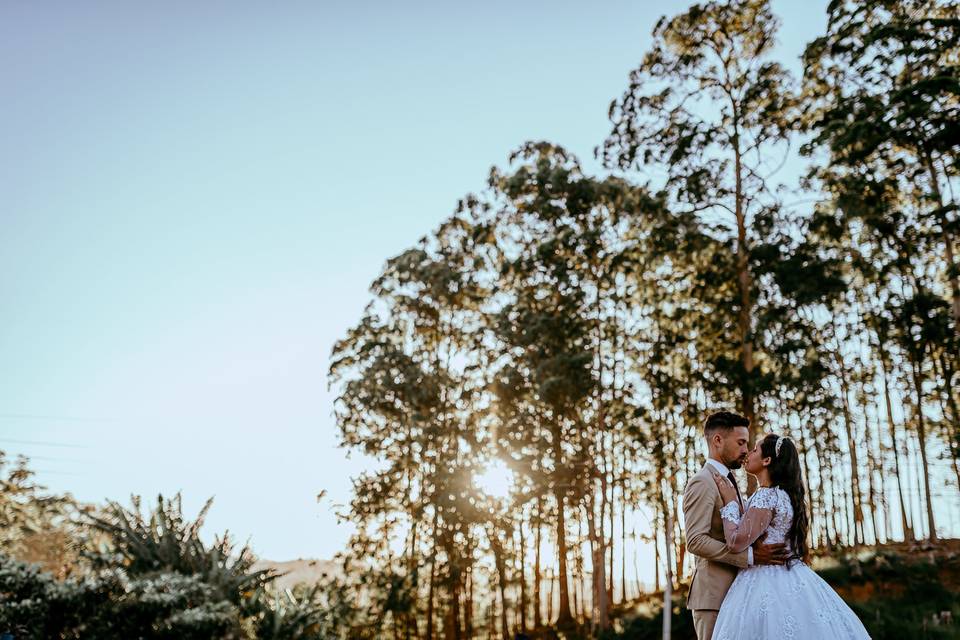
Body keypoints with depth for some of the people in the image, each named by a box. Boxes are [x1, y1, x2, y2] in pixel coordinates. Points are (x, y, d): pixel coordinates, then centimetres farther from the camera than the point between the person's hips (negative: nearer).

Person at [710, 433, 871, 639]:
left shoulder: (767, 496, -15)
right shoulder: (786, 494, 14)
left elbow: (736, 543, -21)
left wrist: (730, 503, -10)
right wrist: (735, 500, 15)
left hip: (768, 583, -9)